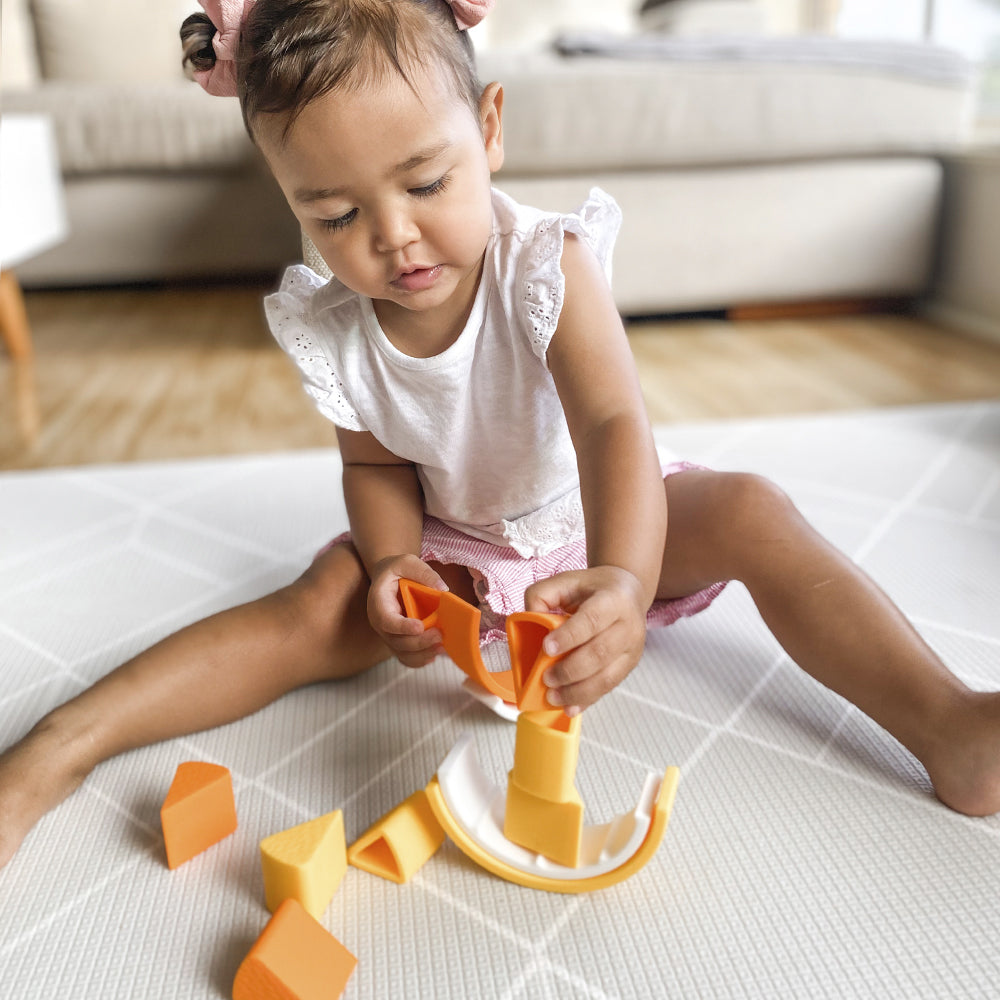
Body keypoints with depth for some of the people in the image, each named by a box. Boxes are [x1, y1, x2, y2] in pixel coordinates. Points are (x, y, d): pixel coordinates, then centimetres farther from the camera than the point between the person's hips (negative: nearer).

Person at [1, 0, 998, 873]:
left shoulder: (547, 264, -25)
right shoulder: (328, 327, -16)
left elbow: (612, 424, -38)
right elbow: (375, 463, -3)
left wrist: (622, 578, -57)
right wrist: (391, 559, -24)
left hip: (591, 520, 0)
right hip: (446, 547, 1)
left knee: (750, 512, -22)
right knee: (320, 607, -19)